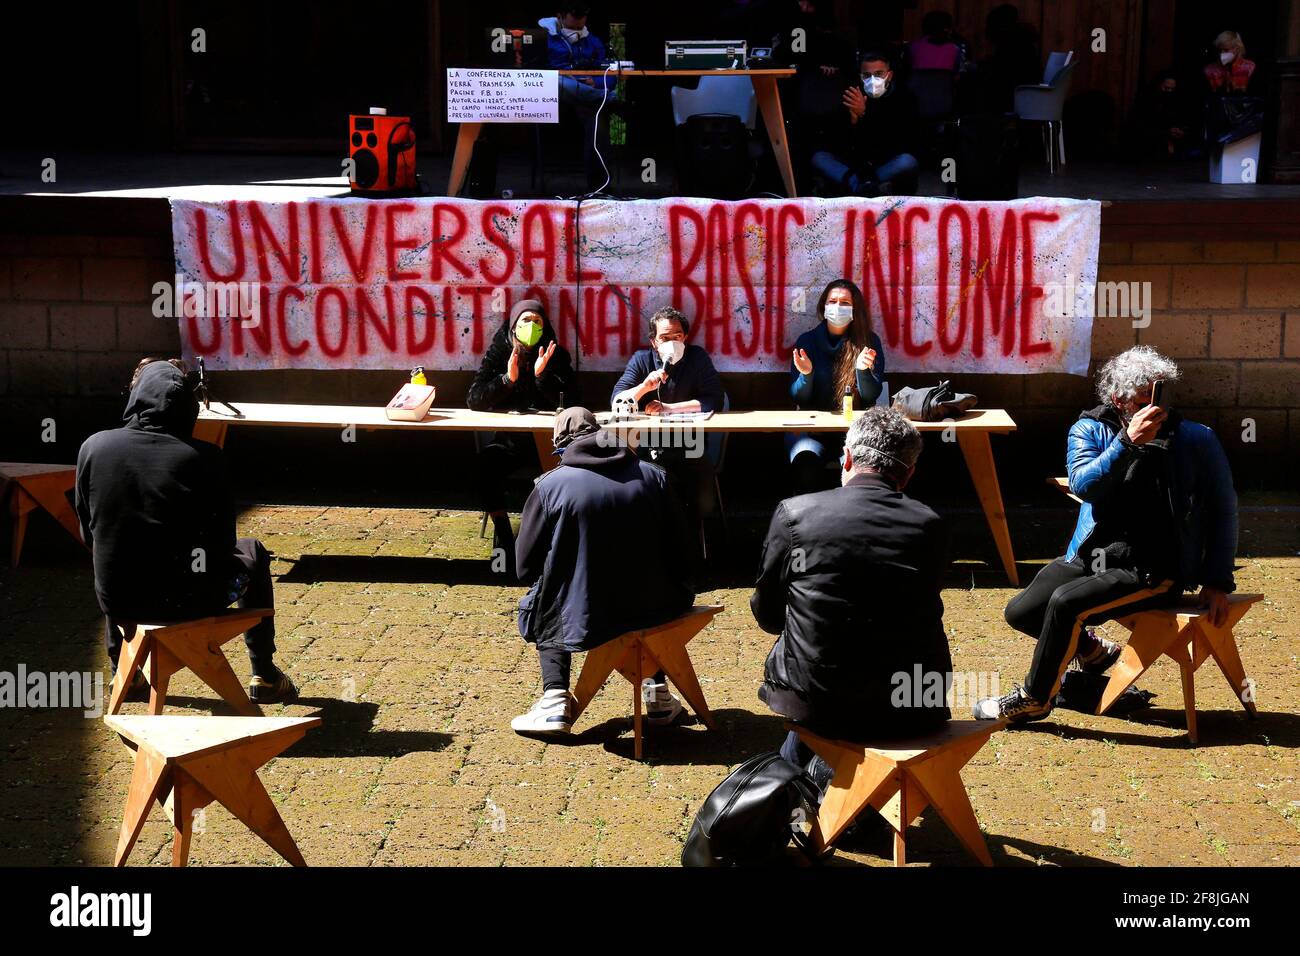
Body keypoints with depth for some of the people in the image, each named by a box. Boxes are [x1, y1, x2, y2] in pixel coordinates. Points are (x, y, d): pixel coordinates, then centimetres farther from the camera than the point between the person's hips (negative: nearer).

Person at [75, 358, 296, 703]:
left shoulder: (93, 447, -6)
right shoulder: (204, 458, -13)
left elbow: (90, 533, 5)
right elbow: (223, 542, -5)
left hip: (118, 602, 3)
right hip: (189, 602, -3)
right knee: (252, 552, 27)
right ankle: (264, 675, 32)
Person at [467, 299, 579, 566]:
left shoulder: (556, 356, 4)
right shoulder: (497, 354, 5)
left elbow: (568, 402, -5)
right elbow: (474, 400, -4)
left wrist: (542, 375, -17)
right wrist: (508, 379, -17)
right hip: (504, 435, 1)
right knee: (486, 466, -31)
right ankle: (502, 531, -17)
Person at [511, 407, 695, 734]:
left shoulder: (550, 485, -5)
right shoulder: (653, 475, 2)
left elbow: (527, 564, 1)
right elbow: (677, 547, 7)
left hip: (583, 620, -2)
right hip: (654, 611, 3)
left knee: (540, 609, 30)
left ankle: (555, 700, 13)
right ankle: (657, 695, 32)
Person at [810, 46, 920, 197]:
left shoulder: (904, 98, -3)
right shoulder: (855, 97, 3)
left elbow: (896, 143, -18)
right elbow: (841, 144, -1)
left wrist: (864, 114, -25)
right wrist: (853, 120, -20)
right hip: (857, 165, 3)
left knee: (908, 162, -34)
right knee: (818, 158, -20)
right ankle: (866, 188, -45)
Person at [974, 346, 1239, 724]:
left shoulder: (1196, 440, -4)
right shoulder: (1090, 430, 1)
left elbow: (1222, 511, 3)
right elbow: (1083, 485, -16)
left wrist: (1217, 582, -2)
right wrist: (1128, 442, -28)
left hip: (1154, 569, -5)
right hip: (1090, 556, 5)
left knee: (1066, 603, -27)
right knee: (1021, 612, -6)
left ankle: (1034, 698, -5)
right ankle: (1091, 650, 24)